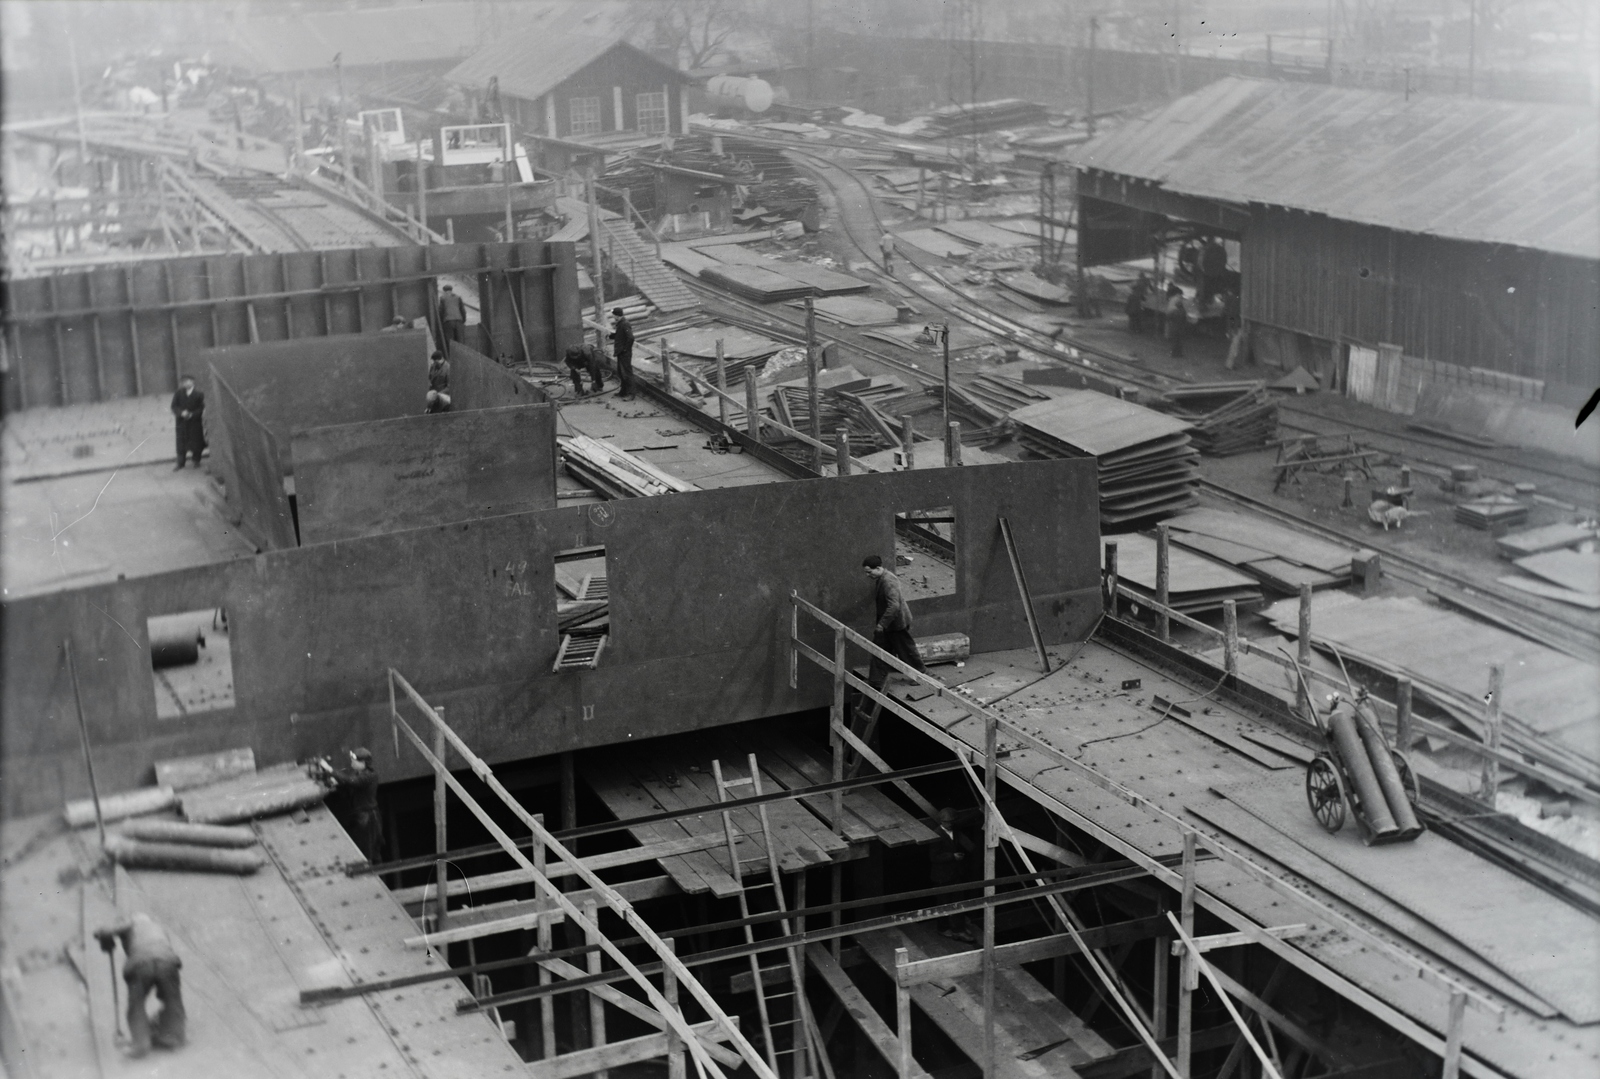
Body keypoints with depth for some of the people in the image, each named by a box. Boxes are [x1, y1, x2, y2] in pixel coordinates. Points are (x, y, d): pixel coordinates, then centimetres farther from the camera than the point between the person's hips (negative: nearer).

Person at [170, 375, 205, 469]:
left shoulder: (199, 394, -8)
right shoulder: (179, 393, 0)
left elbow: (202, 408, -8)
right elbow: (174, 406, -1)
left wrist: (192, 414, -20)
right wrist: (181, 413, -19)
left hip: (195, 422, -2)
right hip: (182, 422, 2)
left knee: (196, 442, 6)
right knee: (181, 443, 5)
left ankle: (196, 461, 22)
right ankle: (180, 463, 13)